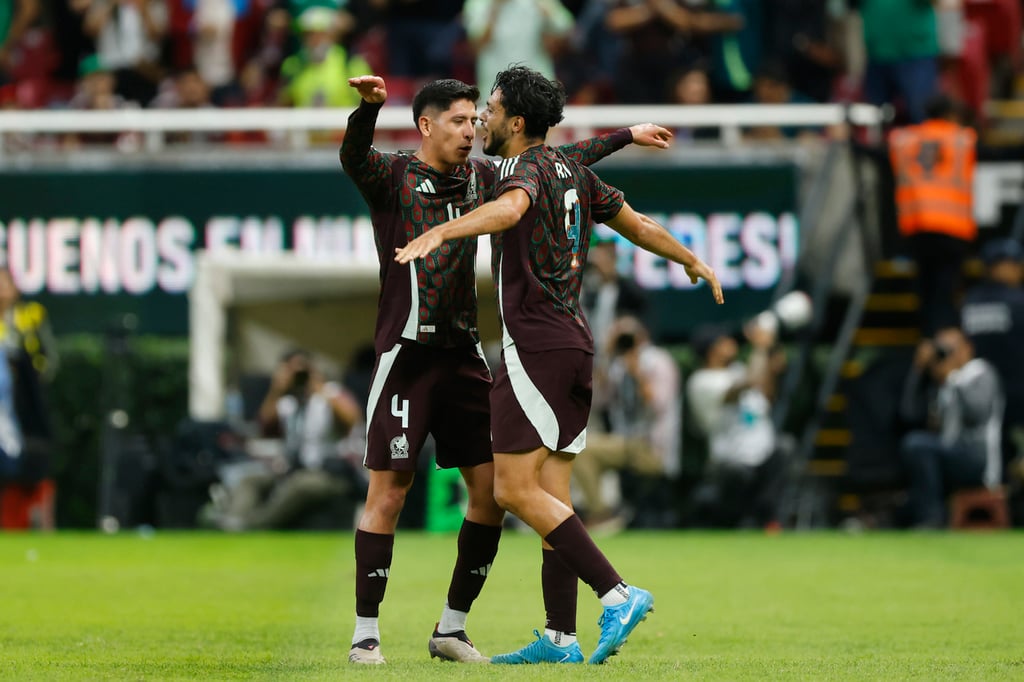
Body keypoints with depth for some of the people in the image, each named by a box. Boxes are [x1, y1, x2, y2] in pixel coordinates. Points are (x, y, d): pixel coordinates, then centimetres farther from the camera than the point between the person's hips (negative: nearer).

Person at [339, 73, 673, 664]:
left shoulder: (481, 176, 13)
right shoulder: (393, 178, -4)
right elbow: (353, 158, -26)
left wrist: (626, 137, 28)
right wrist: (370, 106, -46)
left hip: (464, 352, 6)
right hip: (407, 351, -6)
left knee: (492, 488, 0)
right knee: (389, 491, -8)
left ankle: (452, 627, 11)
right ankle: (366, 633, 0)